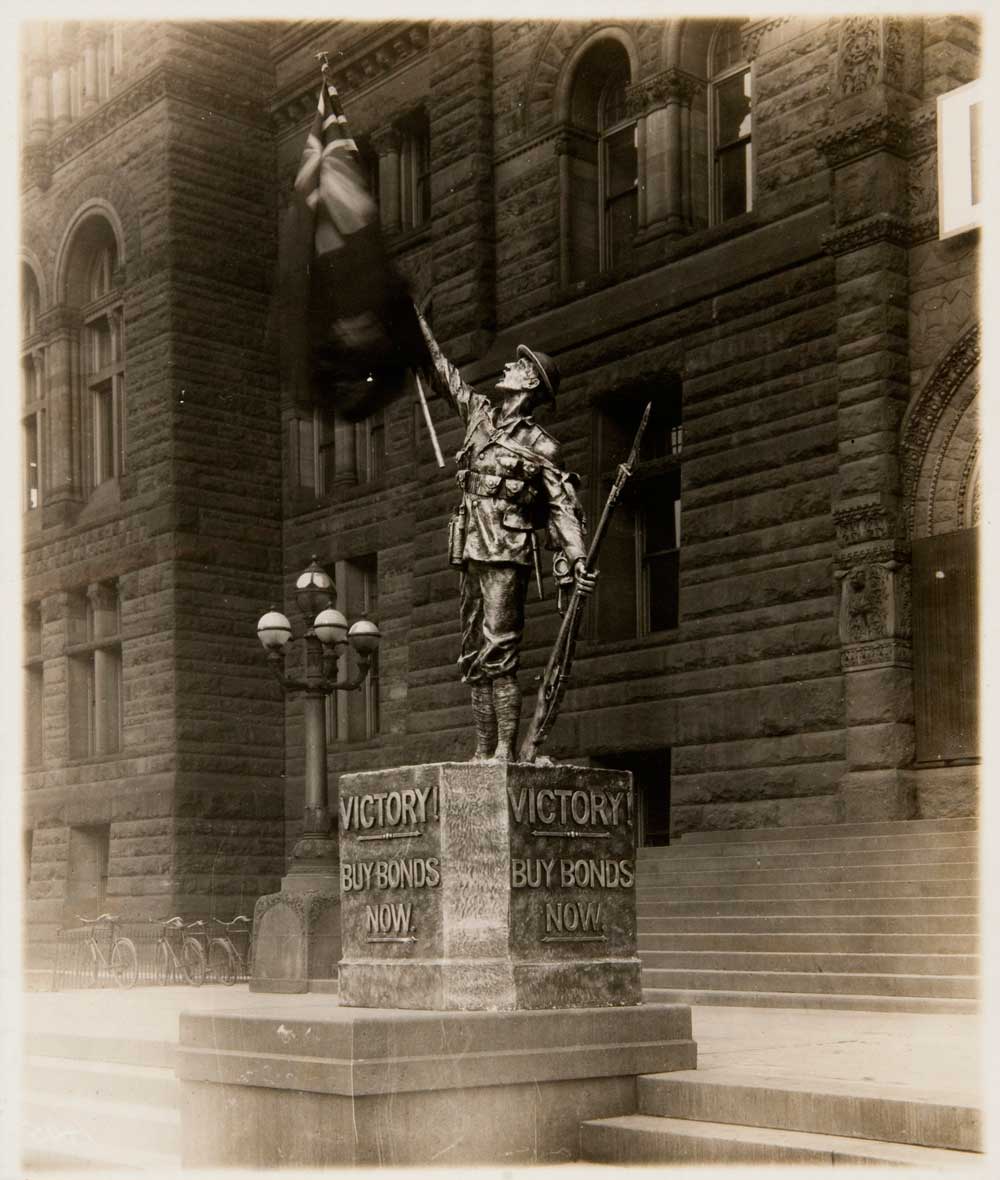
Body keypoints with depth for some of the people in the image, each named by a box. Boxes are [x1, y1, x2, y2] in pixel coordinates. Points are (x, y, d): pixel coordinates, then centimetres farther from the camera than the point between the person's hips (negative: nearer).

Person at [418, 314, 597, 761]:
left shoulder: (540, 447, -2)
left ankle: (506, 750, -15)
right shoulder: (480, 412, 15)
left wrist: (578, 559, -18)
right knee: (473, 659, 6)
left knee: (498, 653, -14)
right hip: (472, 555, 7)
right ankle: (483, 750, 8)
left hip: (507, 558, -7)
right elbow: (441, 371, 24)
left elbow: (563, 509, -5)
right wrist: (416, 322, 26)